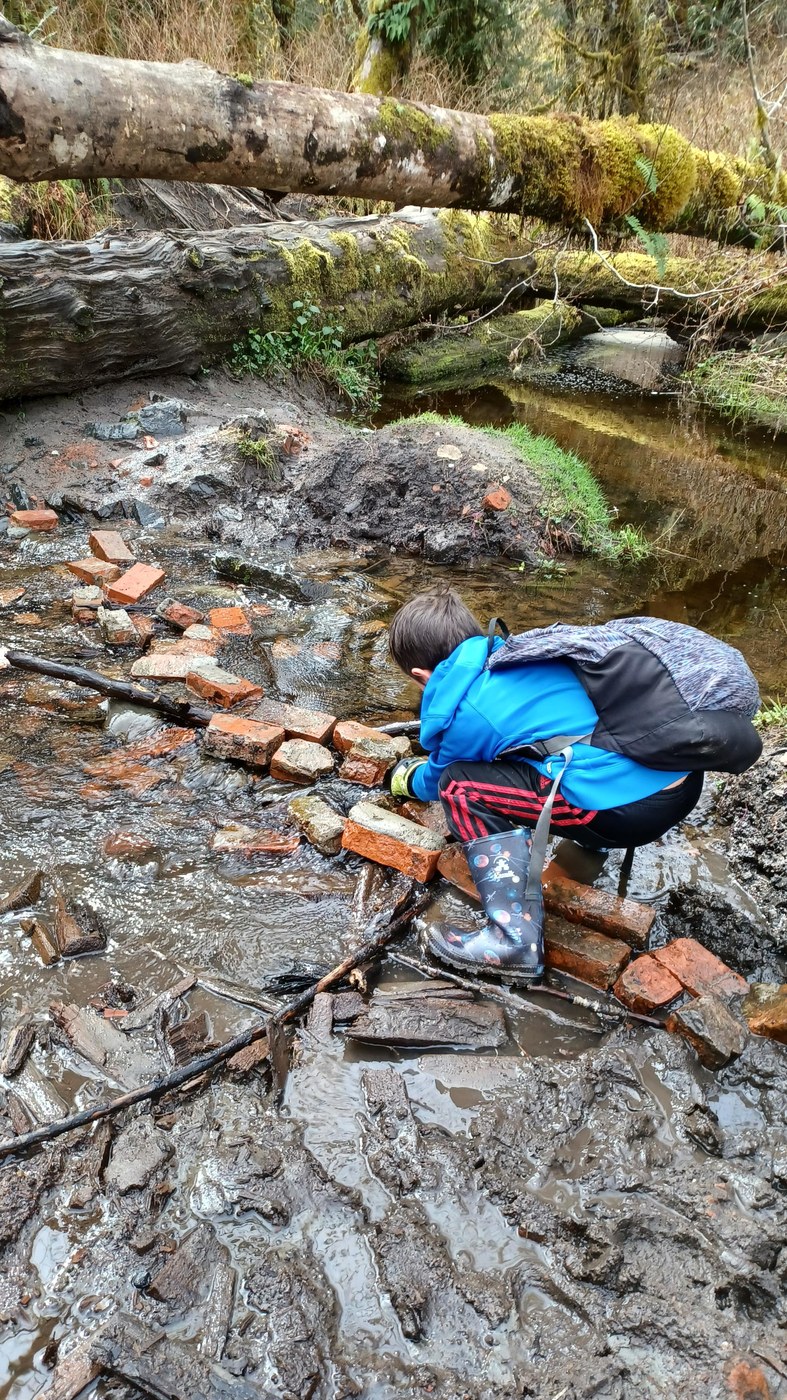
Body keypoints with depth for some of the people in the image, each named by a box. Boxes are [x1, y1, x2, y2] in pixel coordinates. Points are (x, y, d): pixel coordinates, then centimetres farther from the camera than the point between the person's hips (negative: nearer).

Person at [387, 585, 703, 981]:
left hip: (632, 810, -8)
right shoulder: (525, 652, 15)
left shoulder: (461, 717, -5)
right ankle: (591, 840, 32)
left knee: (461, 787, -1)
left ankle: (516, 940, -4)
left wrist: (409, 780, 43)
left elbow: (436, 782, 19)